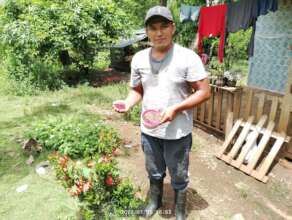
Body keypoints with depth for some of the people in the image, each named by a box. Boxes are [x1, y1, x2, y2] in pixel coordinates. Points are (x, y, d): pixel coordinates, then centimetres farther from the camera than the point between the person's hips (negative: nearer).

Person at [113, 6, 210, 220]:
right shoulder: (138, 59, -1)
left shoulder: (188, 57, -15)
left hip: (178, 133, -3)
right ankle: (155, 201, 53)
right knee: (154, 172, 25)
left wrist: (175, 109, -24)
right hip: (149, 131, 4)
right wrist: (128, 103, -13)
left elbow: (204, 92, -13)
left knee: (179, 177, 17)